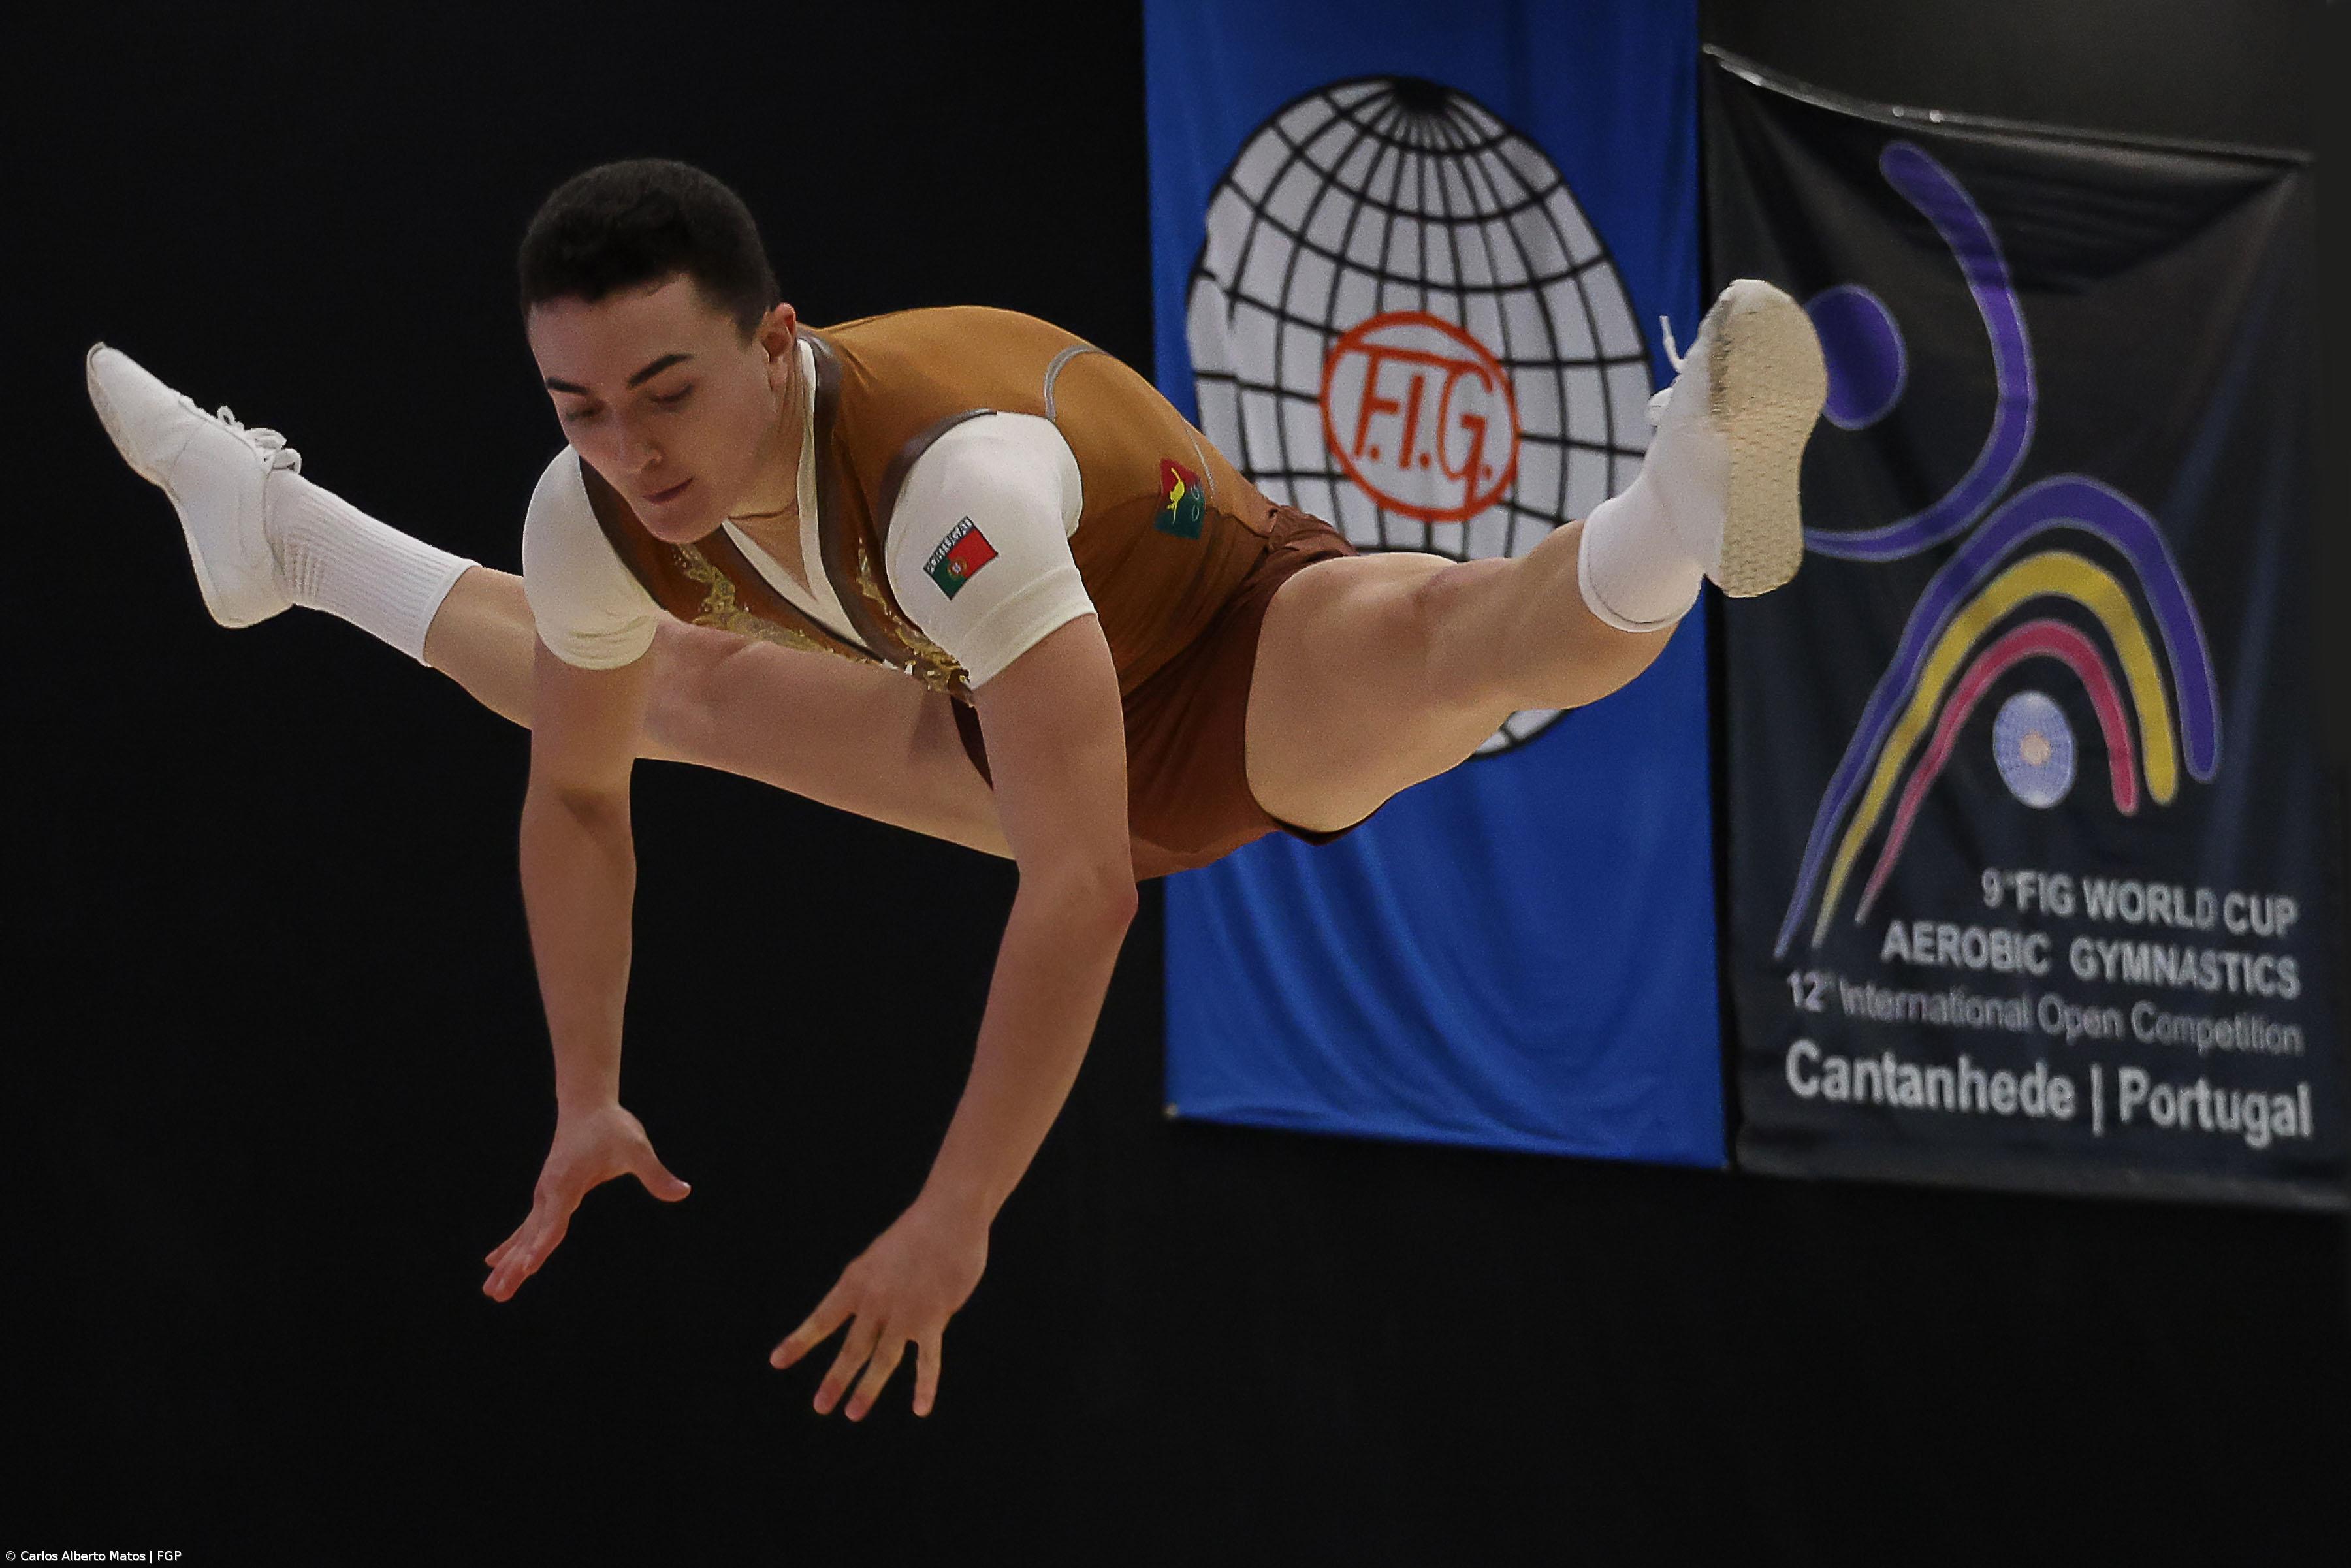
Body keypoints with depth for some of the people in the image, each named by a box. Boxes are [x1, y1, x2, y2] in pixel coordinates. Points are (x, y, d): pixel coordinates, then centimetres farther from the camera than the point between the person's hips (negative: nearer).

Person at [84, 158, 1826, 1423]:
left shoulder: (949, 471, -42)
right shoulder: (599, 511, -20)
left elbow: (1083, 879, -46)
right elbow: (576, 795, 1)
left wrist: (954, 1220, -47)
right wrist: (587, 1109, 3)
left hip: (1259, 681, -7)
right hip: (1044, 726, 7)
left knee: (1451, 639, -43)